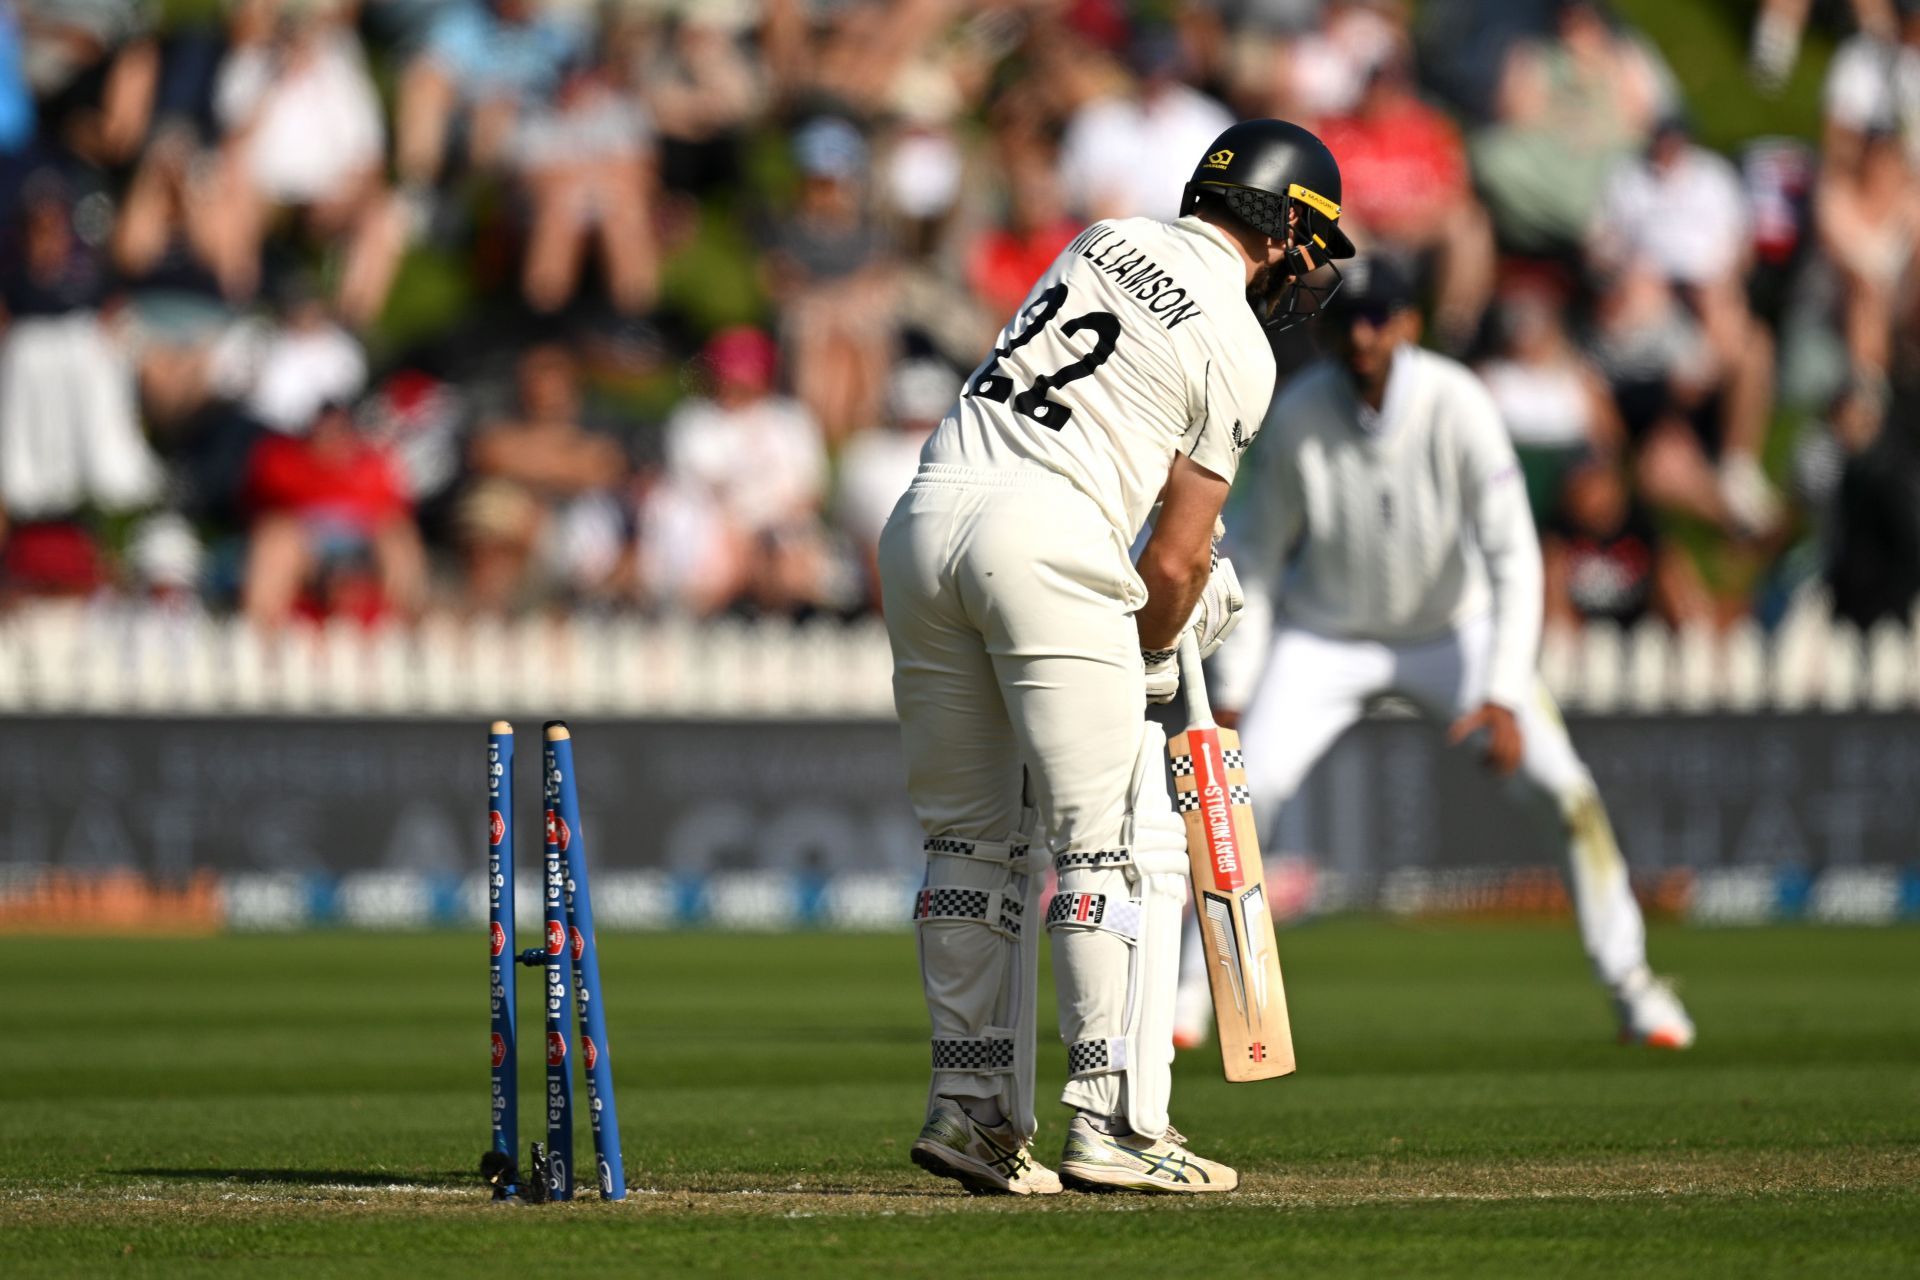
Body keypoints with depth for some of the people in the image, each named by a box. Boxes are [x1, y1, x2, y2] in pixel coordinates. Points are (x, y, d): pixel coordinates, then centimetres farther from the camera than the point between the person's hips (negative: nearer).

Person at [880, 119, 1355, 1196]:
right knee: (1118, 842, -3)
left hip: (926, 515, 7)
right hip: (1048, 538, -7)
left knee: (973, 834, 14)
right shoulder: (1239, 350, 1)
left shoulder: (1108, 242, 20)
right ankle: (1117, 1123, -9)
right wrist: (1151, 656, 19)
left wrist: (1195, 566, 34)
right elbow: (1176, 559, 1)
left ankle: (971, 1108, 14)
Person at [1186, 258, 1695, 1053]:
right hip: (1326, 638, 1)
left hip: (1452, 629, -1)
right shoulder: (1297, 417, -19)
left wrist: (1504, 693, -36)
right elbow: (1263, 554, -7)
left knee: (1567, 789, -14)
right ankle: (1194, 986, -1)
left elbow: (1514, 556, -27)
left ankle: (1630, 985, 1)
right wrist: (1234, 686, -11)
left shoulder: (1457, 406, -25)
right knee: (1245, 791, -17)